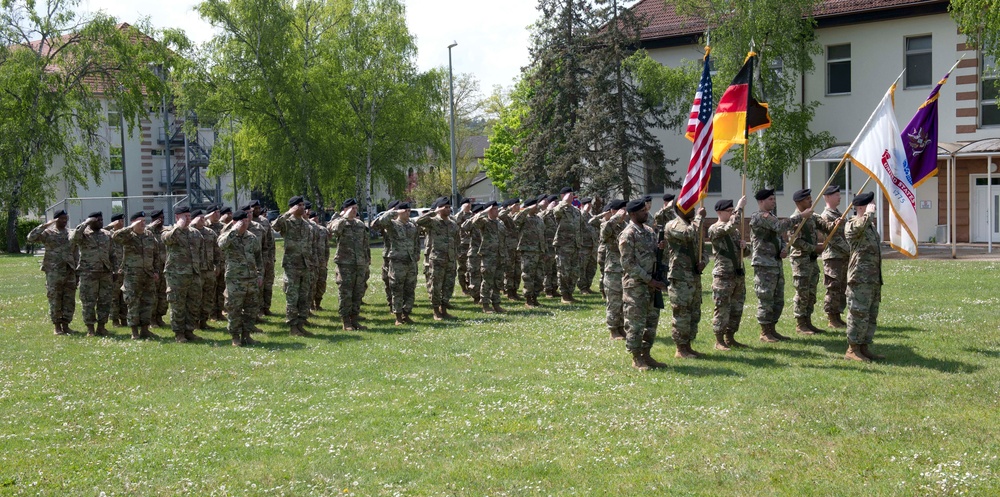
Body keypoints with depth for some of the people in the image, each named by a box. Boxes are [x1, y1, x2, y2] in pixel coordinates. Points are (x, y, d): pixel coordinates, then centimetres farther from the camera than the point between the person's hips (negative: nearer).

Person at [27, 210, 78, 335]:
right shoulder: (48, 233, 1)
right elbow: (31, 238, -14)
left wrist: (77, 272, 11)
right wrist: (44, 225, -16)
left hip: (70, 272, 4)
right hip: (54, 272, -4)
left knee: (69, 300, 4)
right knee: (55, 300, -1)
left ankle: (66, 326, 13)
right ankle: (57, 326, 7)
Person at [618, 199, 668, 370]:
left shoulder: (649, 232, 11)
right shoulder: (628, 234, -13)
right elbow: (628, 264, -17)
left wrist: (659, 279, 3)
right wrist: (650, 280, -17)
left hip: (651, 284, 8)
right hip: (635, 285, -8)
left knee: (652, 320, 12)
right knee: (636, 323, -1)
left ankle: (646, 355, 22)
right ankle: (636, 359, 8)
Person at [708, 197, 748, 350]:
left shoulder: (735, 230, 16)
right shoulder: (714, 229, -8)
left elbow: (744, 253, 23)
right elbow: (730, 226, -28)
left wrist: (743, 246, 0)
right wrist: (740, 207, -20)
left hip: (739, 274, 8)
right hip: (723, 276, -8)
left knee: (737, 308, 11)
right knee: (722, 309, -5)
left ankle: (730, 338, 21)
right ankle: (719, 341, 1)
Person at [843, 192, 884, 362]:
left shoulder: (871, 225, 19)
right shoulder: (852, 225, -10)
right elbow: (859, 226, -36)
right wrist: (869, 213, -21)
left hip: (874, 278, 10)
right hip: (860, 278, -10)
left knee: (871, 316, 12)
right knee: (859, 314, -8)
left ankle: (864, 348, 20)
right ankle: (852, 350, -1)